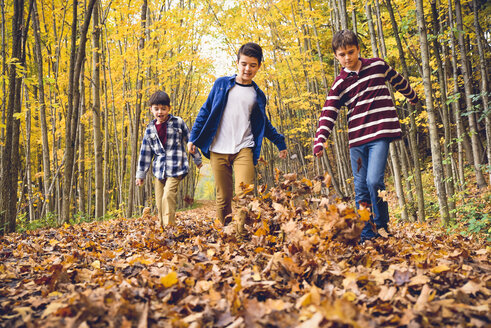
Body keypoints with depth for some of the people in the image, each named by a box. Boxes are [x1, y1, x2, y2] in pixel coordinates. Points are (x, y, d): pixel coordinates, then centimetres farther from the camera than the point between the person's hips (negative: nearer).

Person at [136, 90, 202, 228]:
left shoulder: (178, 122, 0)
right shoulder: (150, 129, 8)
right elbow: (145, 153, 12)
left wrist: (197, 159, 16)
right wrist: (140, 174, 13)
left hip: (175, 169, -4)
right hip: (158, 170, 4)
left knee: (168, 196, -20)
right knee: (159, 202, 6)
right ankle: (162, 227, 20)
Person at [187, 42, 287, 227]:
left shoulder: (258, 96, 14)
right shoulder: (221, 84, 10)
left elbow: (263, 124, 26)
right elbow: (206, 111, 12)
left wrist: (280, 142, 22)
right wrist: (193, 137, 7)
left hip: (243, 150, 0)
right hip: (218, 151, 0)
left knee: (244, 195, -15)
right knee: (223, 198, 3)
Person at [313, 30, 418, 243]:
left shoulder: (377, 65, 5)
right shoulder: (339, 84, 5)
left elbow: (399, 82, 23)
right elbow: (328, 114, -3)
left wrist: (413, 98, 38)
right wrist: (319, 141, -16)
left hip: (380, 133, -2)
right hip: (356, 139, 3)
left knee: (374, 180, -18)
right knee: (361, 189, 4)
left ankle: (382, 227, 2)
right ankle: (367, 236, 15)